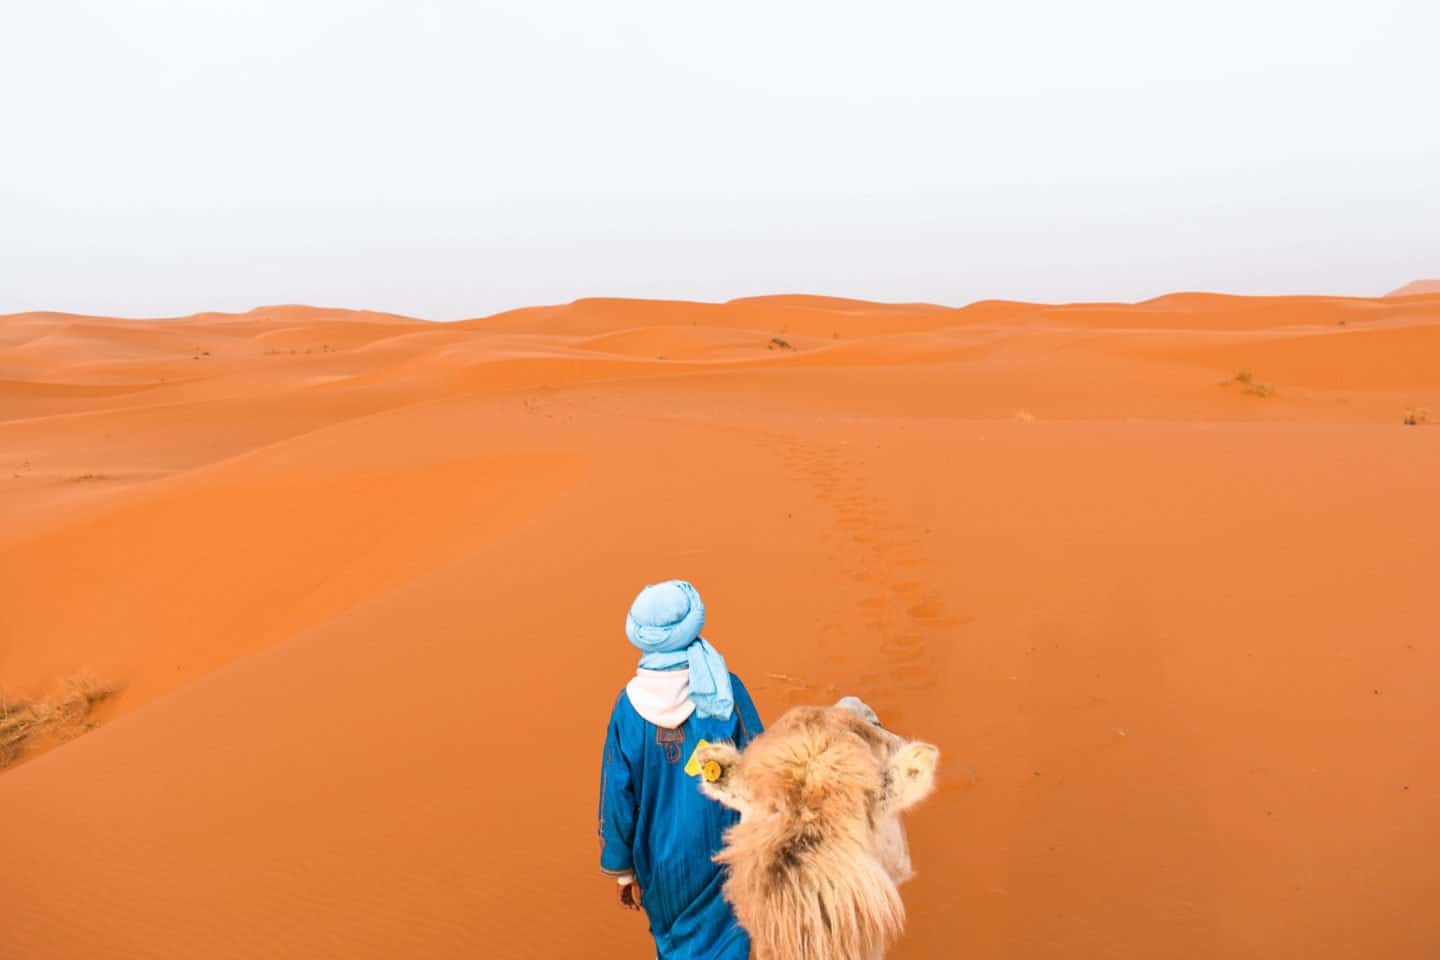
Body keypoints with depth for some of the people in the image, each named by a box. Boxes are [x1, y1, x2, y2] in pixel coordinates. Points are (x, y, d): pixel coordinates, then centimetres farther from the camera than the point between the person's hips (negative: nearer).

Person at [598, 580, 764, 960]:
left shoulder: (630, 705, -13)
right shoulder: (726, 690, -16)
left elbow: (618, 797, -7)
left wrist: (623, 870, 6)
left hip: (664, 860, 2)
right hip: (725, 853, -1)